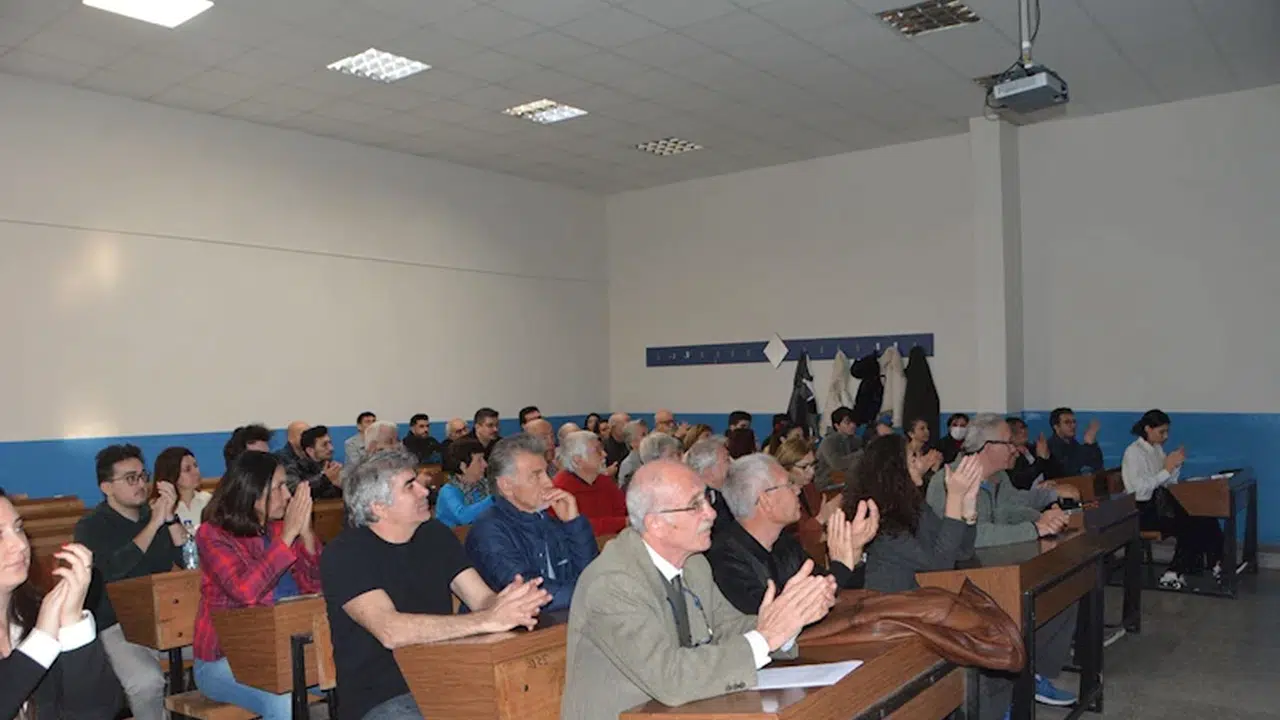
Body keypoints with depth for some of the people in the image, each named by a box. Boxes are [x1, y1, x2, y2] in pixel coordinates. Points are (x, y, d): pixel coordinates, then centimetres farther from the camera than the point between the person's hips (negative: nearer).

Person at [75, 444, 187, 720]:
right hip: (118, 625, -5)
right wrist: (154, 524, -19)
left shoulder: (155, 514, 10)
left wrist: (170, 518, -12)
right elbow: (112, 569, -21)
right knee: (147, 681, -32)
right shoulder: (91, 527, -2)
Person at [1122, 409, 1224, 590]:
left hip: (1159, 502, 7)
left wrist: (1176, 465, -3)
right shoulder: (1133, 452, -12)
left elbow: (1167, 483, 13)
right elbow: (1139, 490, -22)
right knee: (1188, 527, -23)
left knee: (1204, 517, -14)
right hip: (1142, 510, -7)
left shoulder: (1157, 449, 11)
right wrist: (1166, 469, -20)